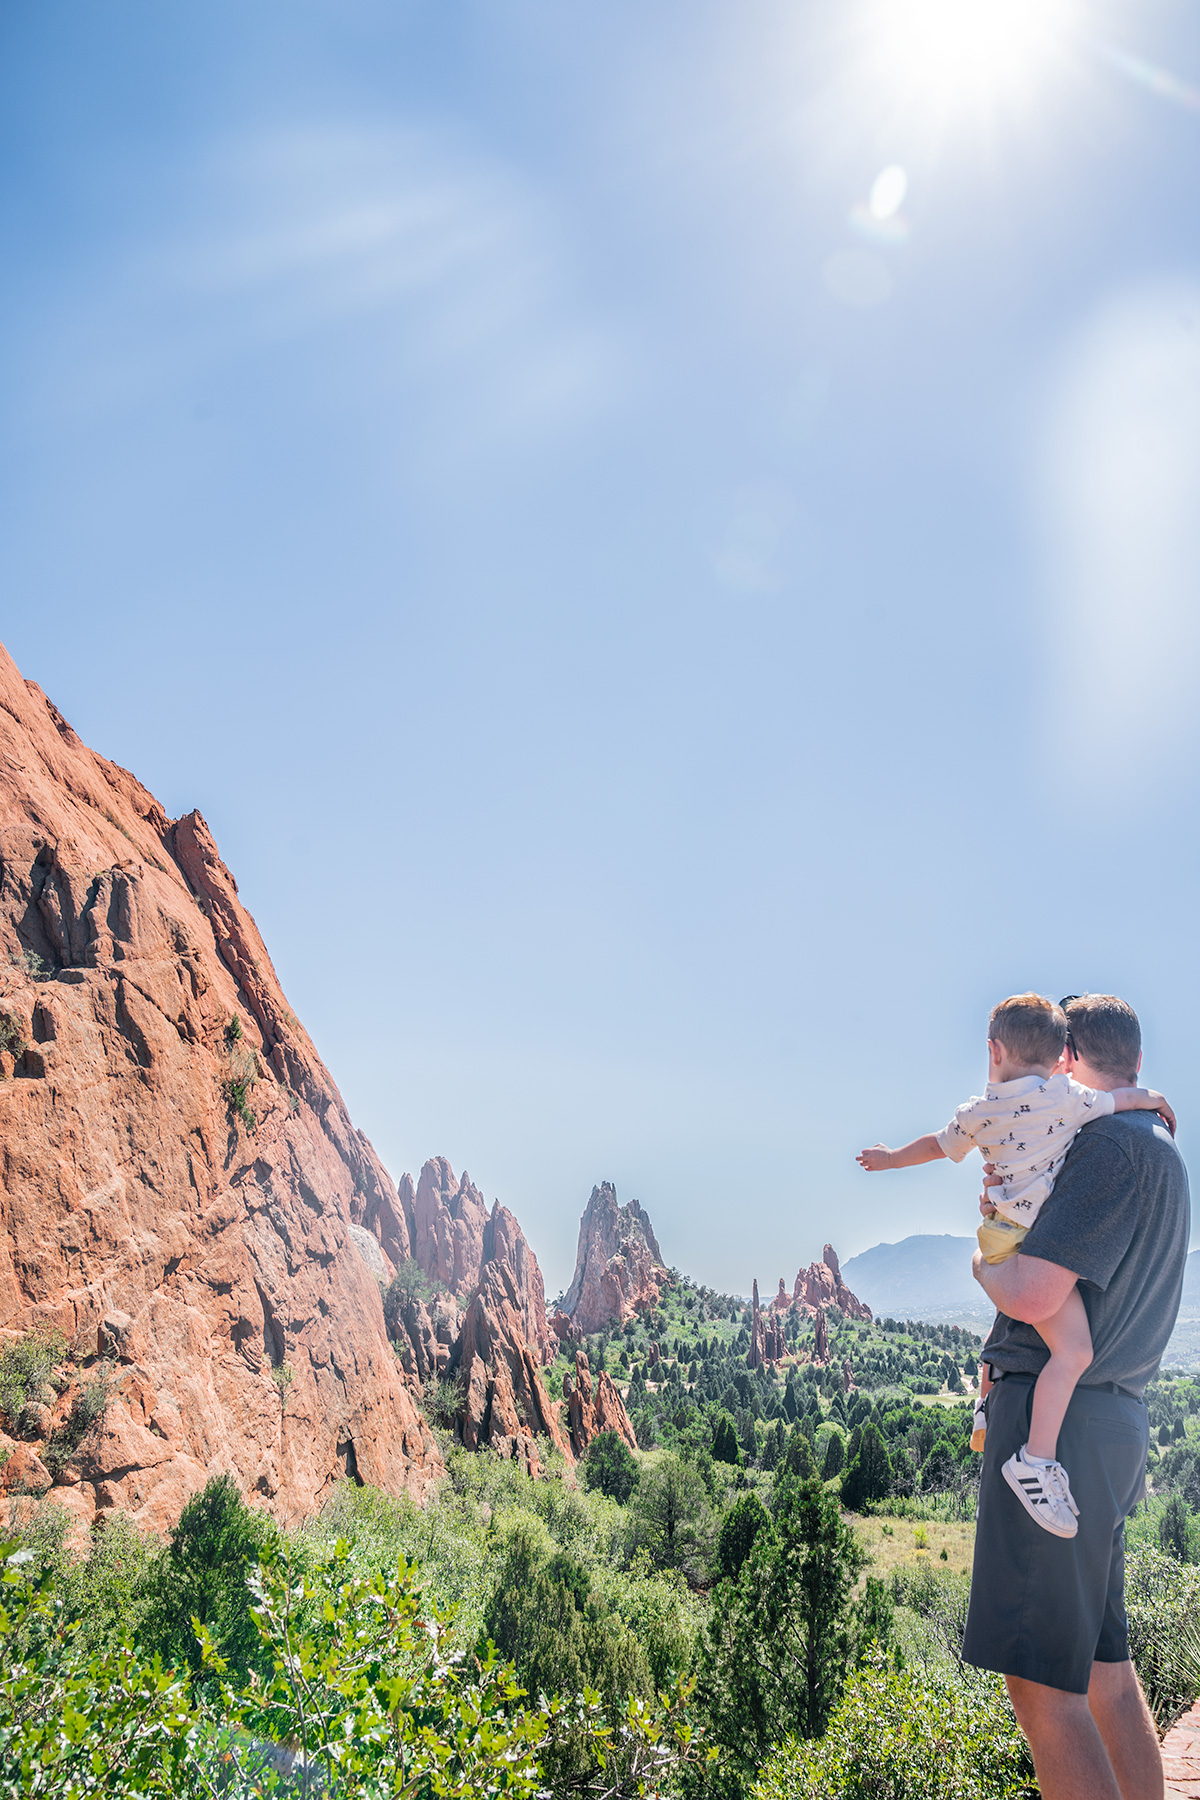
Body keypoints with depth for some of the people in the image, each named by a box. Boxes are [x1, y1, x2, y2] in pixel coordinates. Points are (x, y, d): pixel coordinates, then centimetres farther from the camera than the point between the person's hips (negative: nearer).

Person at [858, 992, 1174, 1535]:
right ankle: (1036, 1460, -22)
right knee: (1072, 1348, -16)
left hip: (1002, 1238, 8)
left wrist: (891, 1159, 43)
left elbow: (937, 1145, 25)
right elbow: (1132, 1098, 0)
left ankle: (989, 1408, 45)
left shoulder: (980, 1110, 11)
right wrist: (1155, 1101, 23)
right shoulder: (1064, 1096, -7)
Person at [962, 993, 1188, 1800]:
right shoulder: (1162, 1149, 16)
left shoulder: (1113, 1145, -15)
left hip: (1055, 1417, -10)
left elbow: (1032, 1296, -23)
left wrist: (983, 1262, -3)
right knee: (1105, 1672, 16)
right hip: (1114, 1420, 10)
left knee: (1041, 1682, -6)